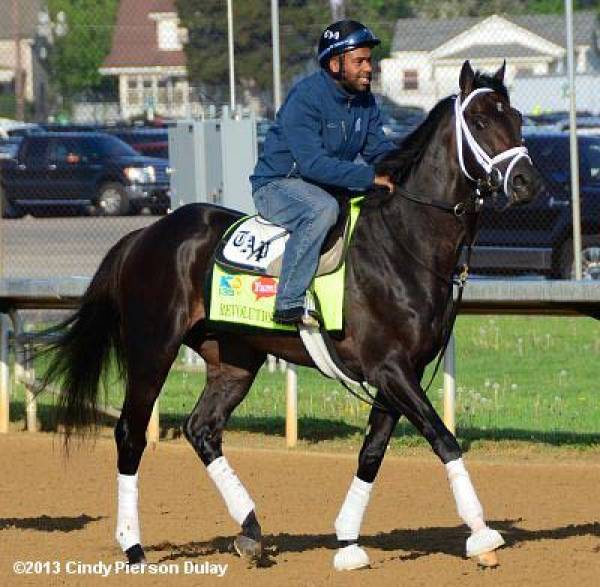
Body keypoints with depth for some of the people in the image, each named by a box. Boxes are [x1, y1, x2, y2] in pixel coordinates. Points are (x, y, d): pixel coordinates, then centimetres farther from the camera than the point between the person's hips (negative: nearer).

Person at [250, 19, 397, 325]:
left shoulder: (365, 101, 4)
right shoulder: (305, 97, -22)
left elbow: (379, 149, 9)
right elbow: (313, 163, -30)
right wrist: (370, 177, -35)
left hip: (329, 185, 8)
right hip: (277, 185, -8)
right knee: (323, 208, -38)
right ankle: (289, 304, -36)